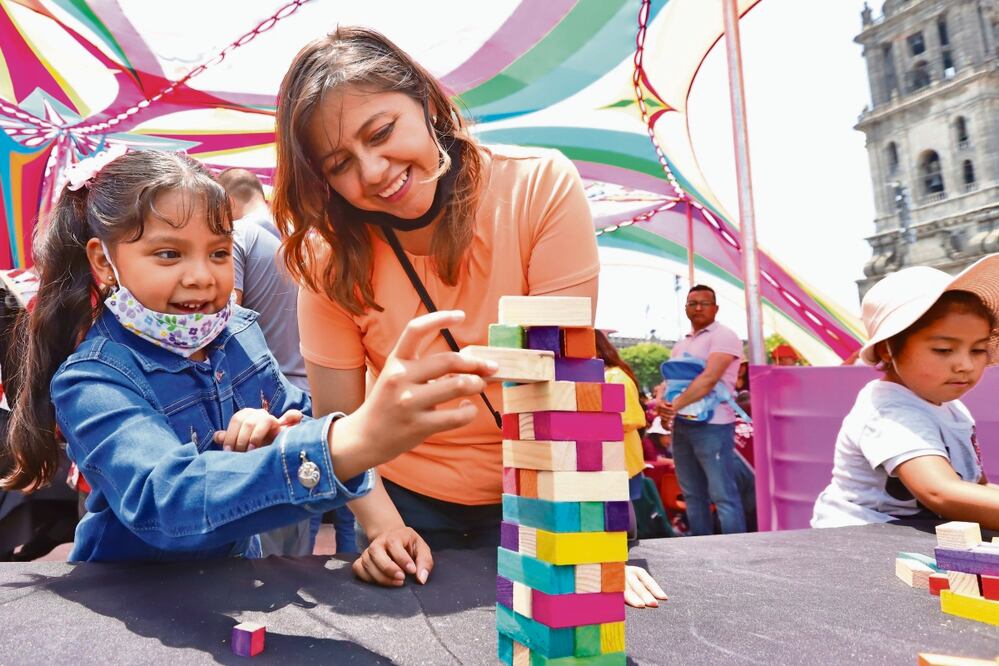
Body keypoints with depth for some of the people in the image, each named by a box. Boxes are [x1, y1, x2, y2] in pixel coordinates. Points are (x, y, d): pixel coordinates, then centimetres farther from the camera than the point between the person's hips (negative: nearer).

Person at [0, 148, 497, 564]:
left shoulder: (237, 330, -4)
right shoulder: (91, 383, -19)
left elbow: (301, 420, 5)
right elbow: (165, 499, -37)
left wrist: (279, 436, -20)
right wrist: (349, 445, -53)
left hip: (240, 575, 5)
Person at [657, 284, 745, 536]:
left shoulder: (723, 336, -6)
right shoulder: (681, 344, 19)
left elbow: (709, 379, -18)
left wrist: (676, 405, -22)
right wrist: (661, 401, -8)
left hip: (712, 425, -8)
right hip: (682, 425, 8)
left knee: (723, 495, -6)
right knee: (693, 495, 14)